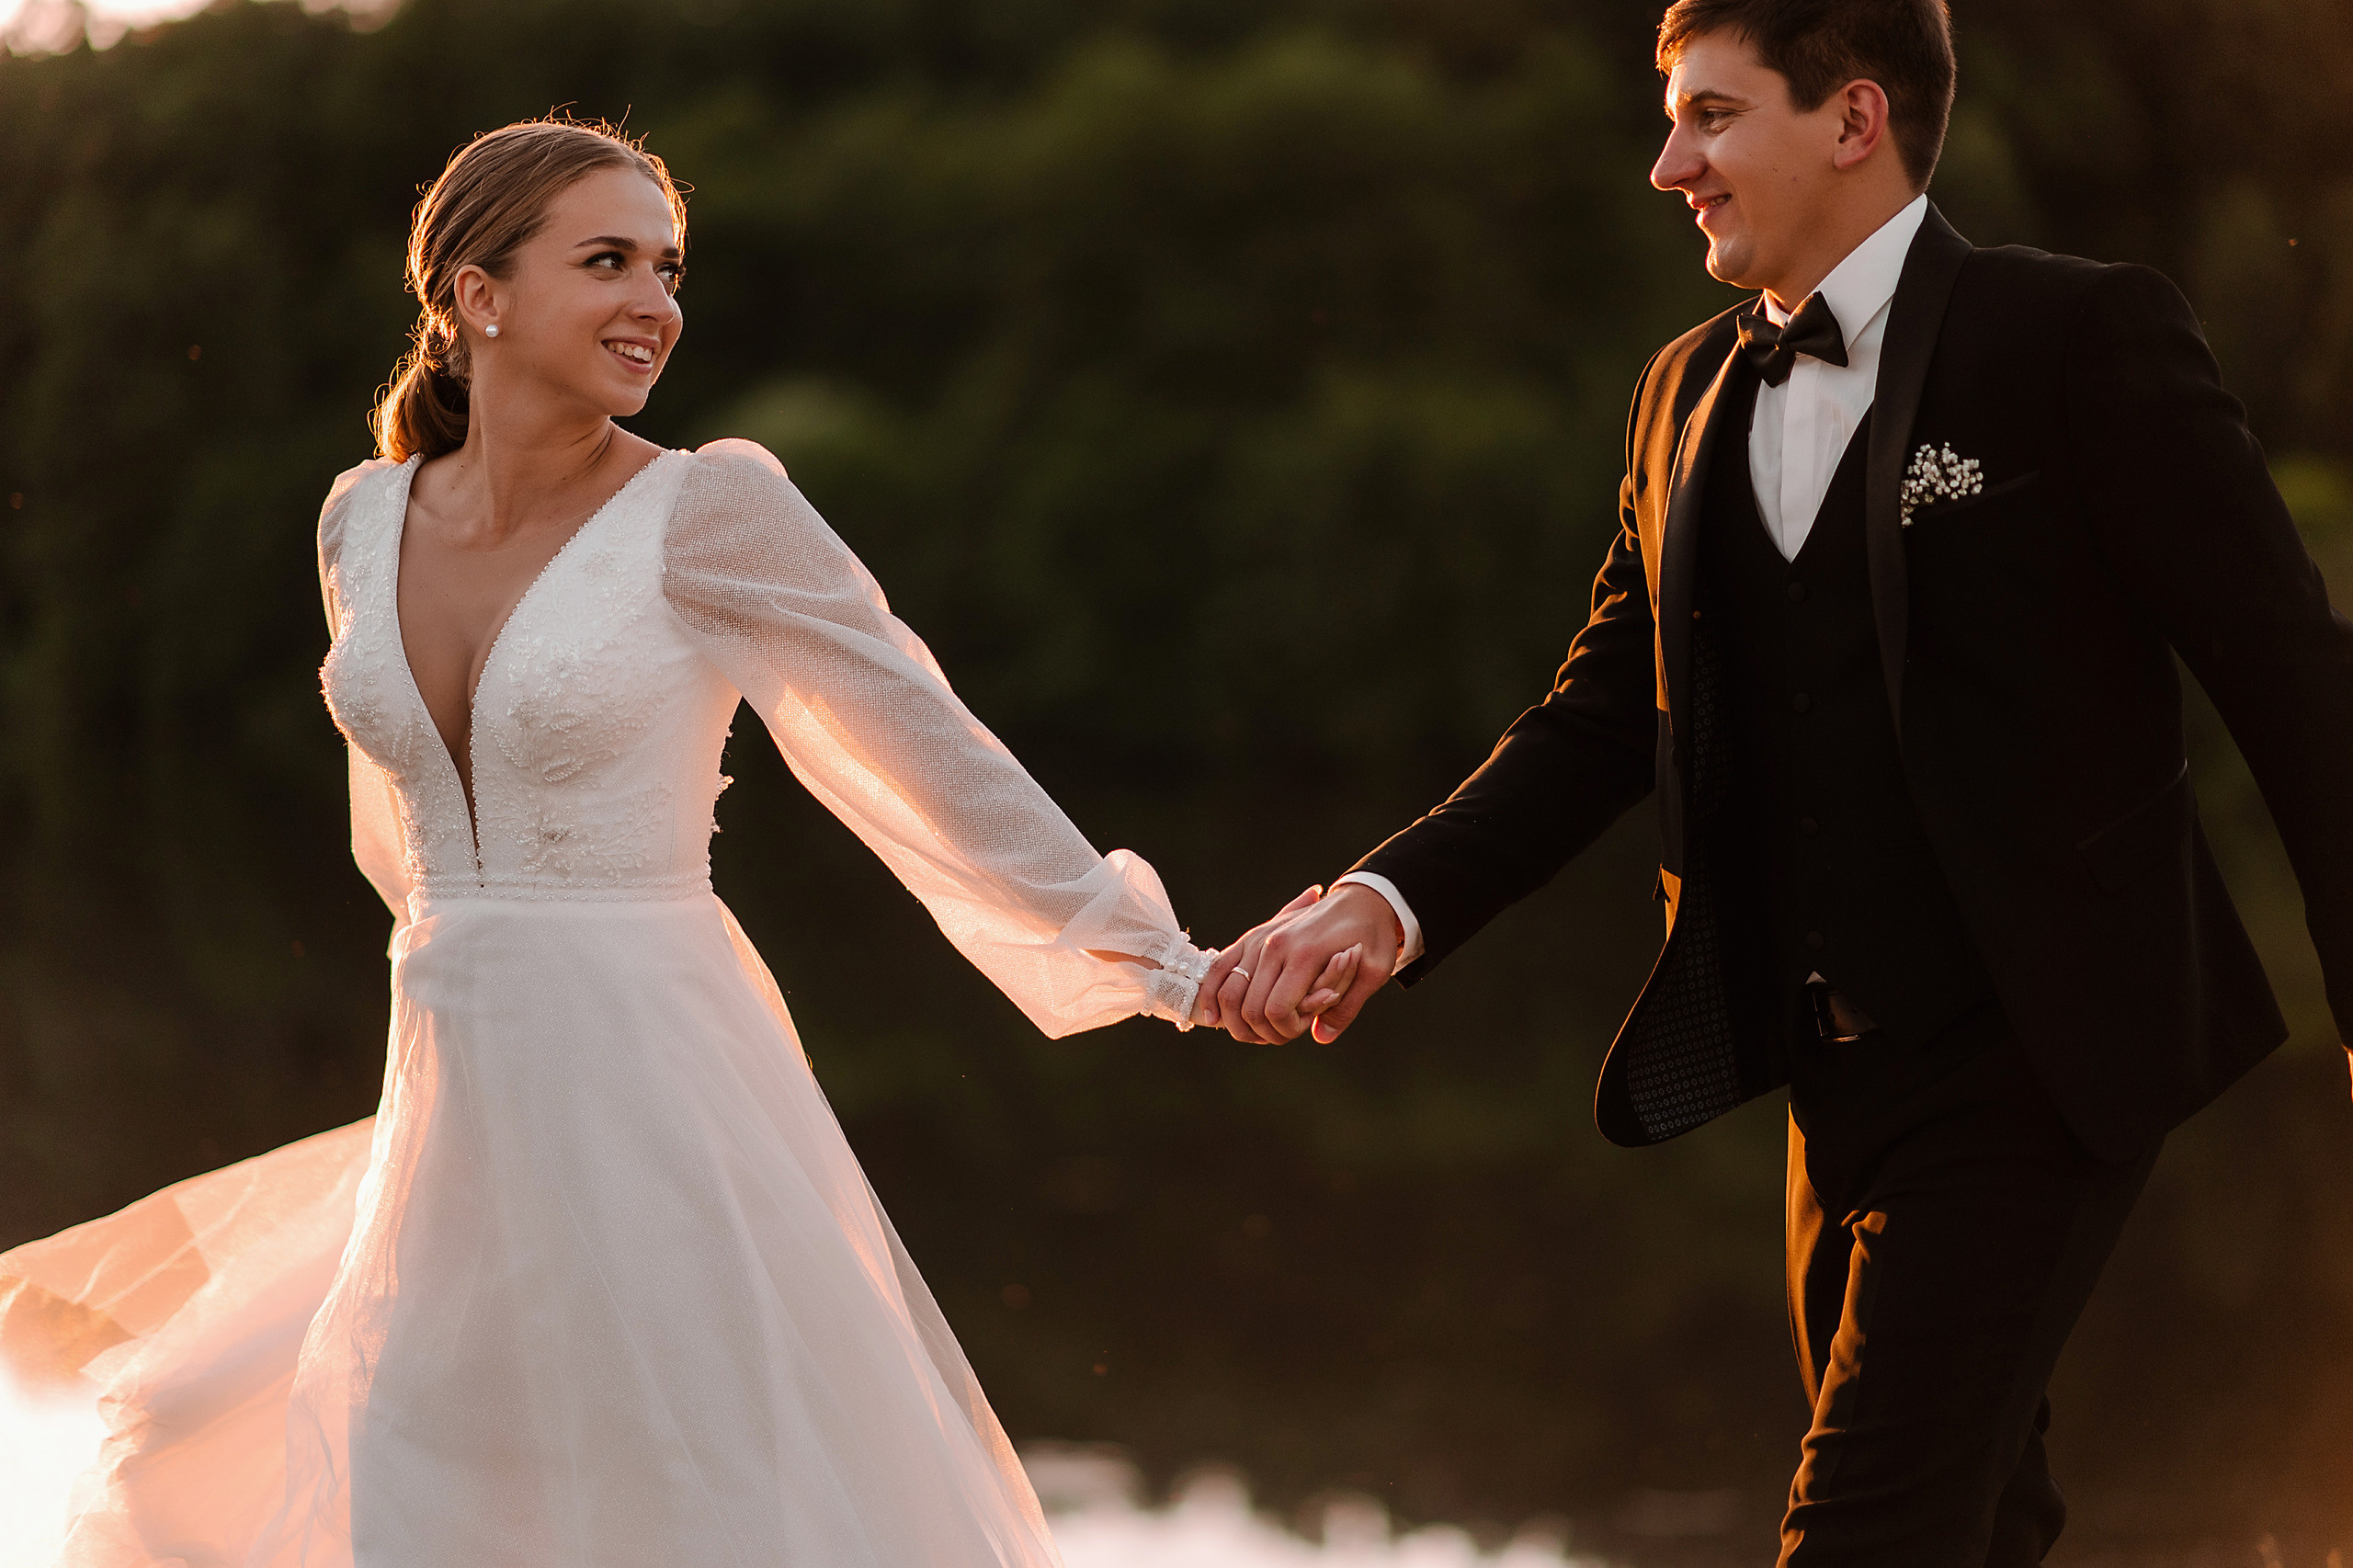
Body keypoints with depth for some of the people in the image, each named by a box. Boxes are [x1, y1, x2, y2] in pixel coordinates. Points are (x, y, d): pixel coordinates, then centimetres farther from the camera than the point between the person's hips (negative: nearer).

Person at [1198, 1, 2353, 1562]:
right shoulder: (1688, 395, 10)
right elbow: (1607, 717, 9)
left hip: (2037, 1063, -7)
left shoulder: (2087, 337, -9)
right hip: (1842, 1071, 7)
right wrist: (1390, 901, -8)